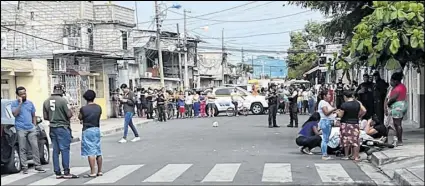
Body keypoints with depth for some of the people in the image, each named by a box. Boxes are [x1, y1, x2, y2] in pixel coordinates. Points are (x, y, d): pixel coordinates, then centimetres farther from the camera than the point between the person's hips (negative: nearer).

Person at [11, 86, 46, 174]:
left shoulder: (30, 103, 13)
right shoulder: (15, 103, 2)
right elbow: (15, 114, -15)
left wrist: (34, 126, 10)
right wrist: (20, 103, -15)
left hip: (31, 129, 3)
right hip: (21, 129, -3)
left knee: (35, 147, 1)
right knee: (22, 149, 1)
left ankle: (38, 166, 7)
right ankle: (24, 167, 7)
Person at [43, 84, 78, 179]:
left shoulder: (46, 102, 4)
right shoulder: (62, 100, -14)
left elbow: (45, 117, 8)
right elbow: (69, 115, -14)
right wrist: (70, 112, 7)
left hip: (52, 128, 6)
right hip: (62, 128, -6)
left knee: (55, 150, 9)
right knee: (65, 150, -3)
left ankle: (57, 173, 12)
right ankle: (66, 172, -2)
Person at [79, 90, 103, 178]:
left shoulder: (83, 109, -12)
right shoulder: (98, 108, 1)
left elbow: (80, 118, 4)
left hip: (87, 130, -5)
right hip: (97, 129, 5)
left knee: (90, 152, -4)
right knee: (98, 151, 12)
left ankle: (93, 172, -5)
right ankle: (99, 171, 17)